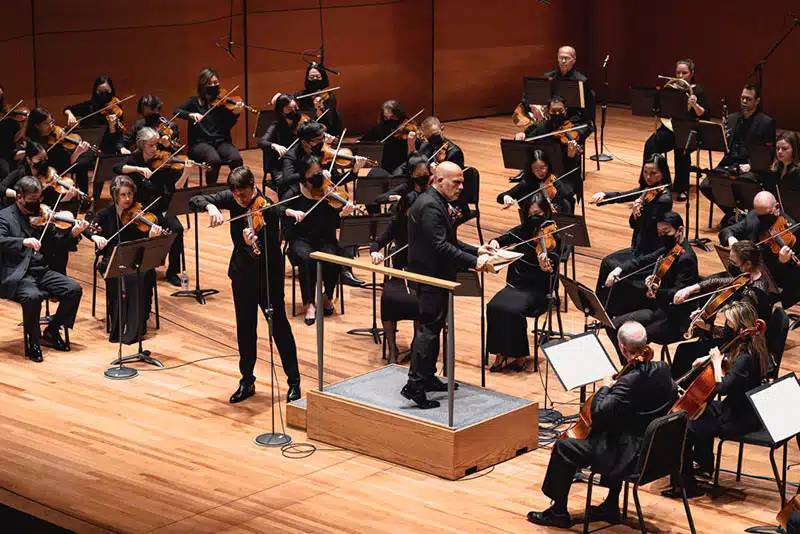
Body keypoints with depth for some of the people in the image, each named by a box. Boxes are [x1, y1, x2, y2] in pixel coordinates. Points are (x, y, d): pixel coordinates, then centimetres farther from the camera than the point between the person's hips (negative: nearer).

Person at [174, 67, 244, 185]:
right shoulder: (195, 101, 9)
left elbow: (228, 126, -1)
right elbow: (177, 111, -2)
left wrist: (236, 113, -20)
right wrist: (191, 114, -20)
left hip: (222, 141, 1)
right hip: (201, 142, -1)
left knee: (236, 158, -29)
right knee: (214, 159, -34)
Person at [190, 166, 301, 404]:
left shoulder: (268, 210, -22)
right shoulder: (231, 199, -6)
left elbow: (272, 250, -26)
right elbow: (195, 201, -7)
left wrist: (253, 244, -47)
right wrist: (210, 206, -29)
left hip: (268, 274, -5)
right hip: (242, 272, 5)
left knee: (279, 326, 2)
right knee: (245, 328, 13)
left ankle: (294, 382, 11)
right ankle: (247, 381, 24)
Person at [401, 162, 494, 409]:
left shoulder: (437, 203, 14)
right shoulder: (430, 206, -20)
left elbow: (448, 241, 20)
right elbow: (441, 246, -27)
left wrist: (476, 250, 8)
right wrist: (473, 262, -27)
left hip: (434, 275, 11)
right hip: (430, 275, -11)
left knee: (432, 326, 17)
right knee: (429, 327, -11)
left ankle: (427, 377, 26)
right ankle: (414, 384, -11)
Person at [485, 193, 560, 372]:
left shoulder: (553, 238, -6)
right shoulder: (523, 230, 8)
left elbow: (550, 270, -15)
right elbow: (501, 240, 20)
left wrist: (545, 266, -38)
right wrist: (494, 243, -3)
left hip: (536, 290, -5)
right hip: (515, 285, 5)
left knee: (513, 310, -31)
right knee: (494, 306, -23)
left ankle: (519, 356, -13)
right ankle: (500, 353, -13)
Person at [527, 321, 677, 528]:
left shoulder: (630, 381, -27)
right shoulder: (662, 369, -2)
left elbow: (598, 414, -26)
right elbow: (673, 395, 20)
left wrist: (605, 387, -8)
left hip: (634, 455, -9)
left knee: (563, 449, 2)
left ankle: (558, 512, 17)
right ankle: (611, 506, 39)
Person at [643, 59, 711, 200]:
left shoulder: (698, 91, 1)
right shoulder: (670, 89, 11)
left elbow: (706, 116, -6)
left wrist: (695, 105, -23)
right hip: (670, 128, 3)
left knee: (681, 148, -35)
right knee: (650, 145, -26)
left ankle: (681, 188, -17)